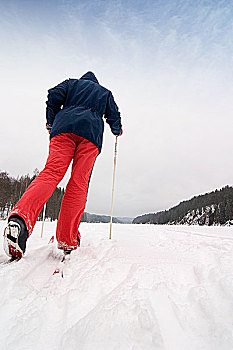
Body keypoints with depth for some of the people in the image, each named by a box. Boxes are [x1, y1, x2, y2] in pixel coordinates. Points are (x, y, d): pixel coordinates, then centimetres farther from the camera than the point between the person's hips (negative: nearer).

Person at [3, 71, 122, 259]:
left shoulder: (72, 83, 32)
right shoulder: (105, 92, 34)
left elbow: (54, 96, 15)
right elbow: (113, 115, 27)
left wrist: (50, 122, 26)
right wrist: (117, 130, 48)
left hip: (64, 126, 1)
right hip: (92, 132, 0)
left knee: (51, 173, -17)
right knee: (79, 183, -9)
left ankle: (21, 216, -43)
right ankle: (66, 240, -16)